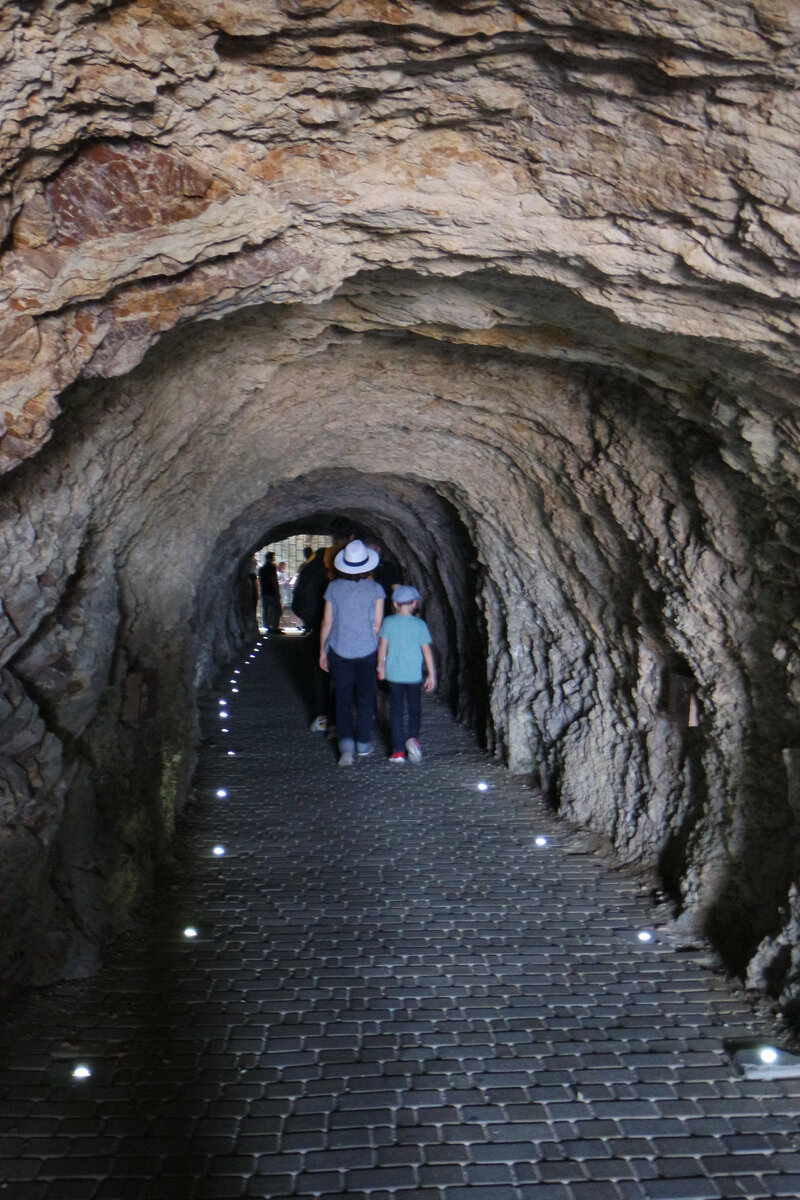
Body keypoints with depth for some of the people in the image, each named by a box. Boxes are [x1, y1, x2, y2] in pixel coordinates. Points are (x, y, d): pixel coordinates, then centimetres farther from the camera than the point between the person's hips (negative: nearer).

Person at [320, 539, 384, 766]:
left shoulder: (333, 587, -4)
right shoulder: (375, 589, -7)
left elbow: (327, 622, -1)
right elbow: (377, 624, -6)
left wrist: (322, 650, 9)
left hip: (339, 651, 0)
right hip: (367, 651, 0)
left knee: (342, 698, 6)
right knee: (365, 697, 13)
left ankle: (346, 744, -7)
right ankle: (363, 744, 21)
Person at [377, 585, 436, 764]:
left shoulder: (388, 622, -3)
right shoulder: (419, 624, -4)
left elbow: (382, 646, 0)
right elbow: (427, 651, -4)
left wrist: (381, 667, 14)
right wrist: (432, 675, 2)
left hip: (394, 674, 1)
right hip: (414, 675, 0)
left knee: (396, 710, 7)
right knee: (414, 708, 14)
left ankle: (397, 750, 6)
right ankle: (413, 737, -9)